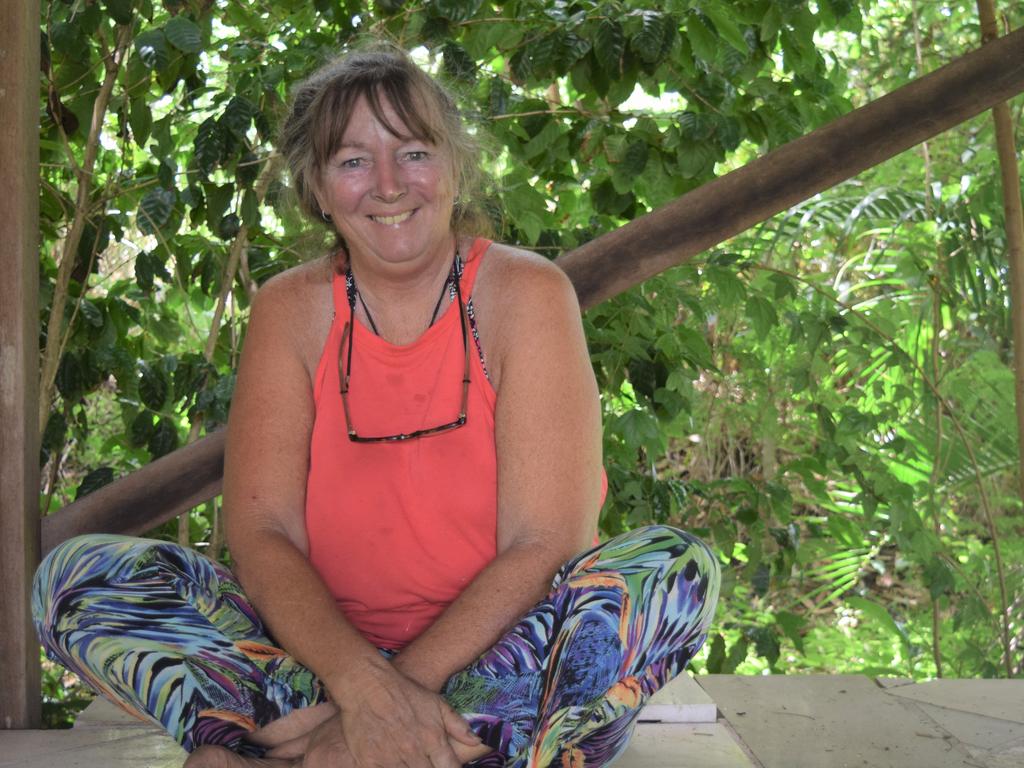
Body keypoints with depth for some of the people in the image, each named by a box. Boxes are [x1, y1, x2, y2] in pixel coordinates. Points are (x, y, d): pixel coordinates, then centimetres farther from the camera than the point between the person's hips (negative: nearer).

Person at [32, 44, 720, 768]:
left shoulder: (527, 294, -8)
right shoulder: (290, 310, -1)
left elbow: (544, 547, -15)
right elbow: (262, 533, -10)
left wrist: (405, 690, -26)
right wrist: (362, 684, -29)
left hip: (496, 648, -1)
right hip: (326, 648, 2)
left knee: (676, 568, -31)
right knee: (77, 576, -16)